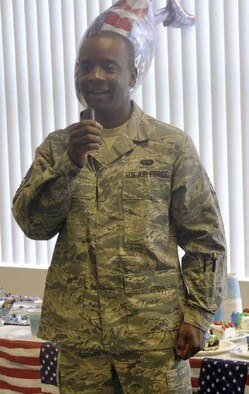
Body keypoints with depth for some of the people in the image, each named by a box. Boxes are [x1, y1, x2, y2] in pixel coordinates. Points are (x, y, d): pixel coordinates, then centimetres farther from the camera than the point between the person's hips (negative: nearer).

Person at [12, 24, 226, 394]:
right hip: (78, 332, 2)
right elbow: (33, 224, -2)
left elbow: (204, 236, 0)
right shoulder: (58, 146, 7)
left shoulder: (172, 144, -1)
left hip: (154, 332, -2)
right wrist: (69, 164, -15)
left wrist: (197, 315, -5)